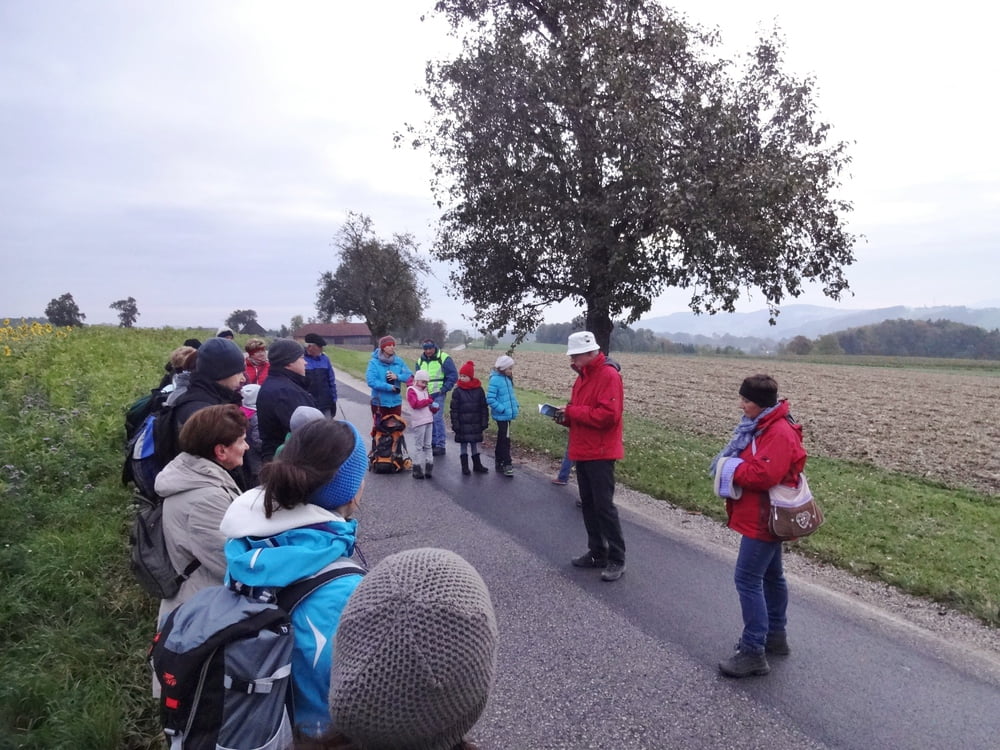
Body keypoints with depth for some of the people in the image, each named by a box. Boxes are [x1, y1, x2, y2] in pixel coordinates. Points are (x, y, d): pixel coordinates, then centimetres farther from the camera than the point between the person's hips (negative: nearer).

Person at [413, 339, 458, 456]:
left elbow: (453, 376, -5)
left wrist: (443, 389, -11)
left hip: (438, 395, -6)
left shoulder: (444, 359, -5)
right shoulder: (420, 361, 13)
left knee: (437, 418, -10)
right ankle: (433, 442, 20)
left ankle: (440, 445, -4)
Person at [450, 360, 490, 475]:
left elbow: (484, 407, 4)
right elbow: (454, 409, -5)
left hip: (476, 424, 2)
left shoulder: (479, 390, 0)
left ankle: (477, 465, 23)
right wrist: (455, 424, -9)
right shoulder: (458, 392, -5)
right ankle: (465, 467, 14)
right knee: (463, 444, 4)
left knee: (475, 444, 12)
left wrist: (484, 422, 1)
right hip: (463, 425, -2)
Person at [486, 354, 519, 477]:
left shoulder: (507, 378, 9)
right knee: (505, 440, -6)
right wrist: (502, 409, -20)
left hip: (507, 415, 9)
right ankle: (507, 465, -1)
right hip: (502, 416, -9)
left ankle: (499, 463, 26)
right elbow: (490, 399, -20)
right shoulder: (495, 380, -17)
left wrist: (516, 405, 10)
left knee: (502, 439, 16)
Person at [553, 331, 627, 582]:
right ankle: (597, 553, 25)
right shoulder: (583, 376, 14)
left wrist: (572, 411, -17)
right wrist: (566, 416, 0)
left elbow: (607, 415, -24)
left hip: (600, 453, -9)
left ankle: (617, 560, 5)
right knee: (588, 504, 14)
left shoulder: (609, 375, -15)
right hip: (582, 451, 9)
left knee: (603, 505, -5)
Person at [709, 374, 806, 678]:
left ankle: (753, 652, -2)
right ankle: (775, 635, 35)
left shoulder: (780, 433, -23)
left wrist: (730, 467, -17)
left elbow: (764, 474, -30)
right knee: (770, 576, 20)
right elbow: (750, 462, 16)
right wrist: (730, 465, -4)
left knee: (747, 579, -9)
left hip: (764, 519, -11)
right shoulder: (761, 425, 10)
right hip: (763, 516, 11)